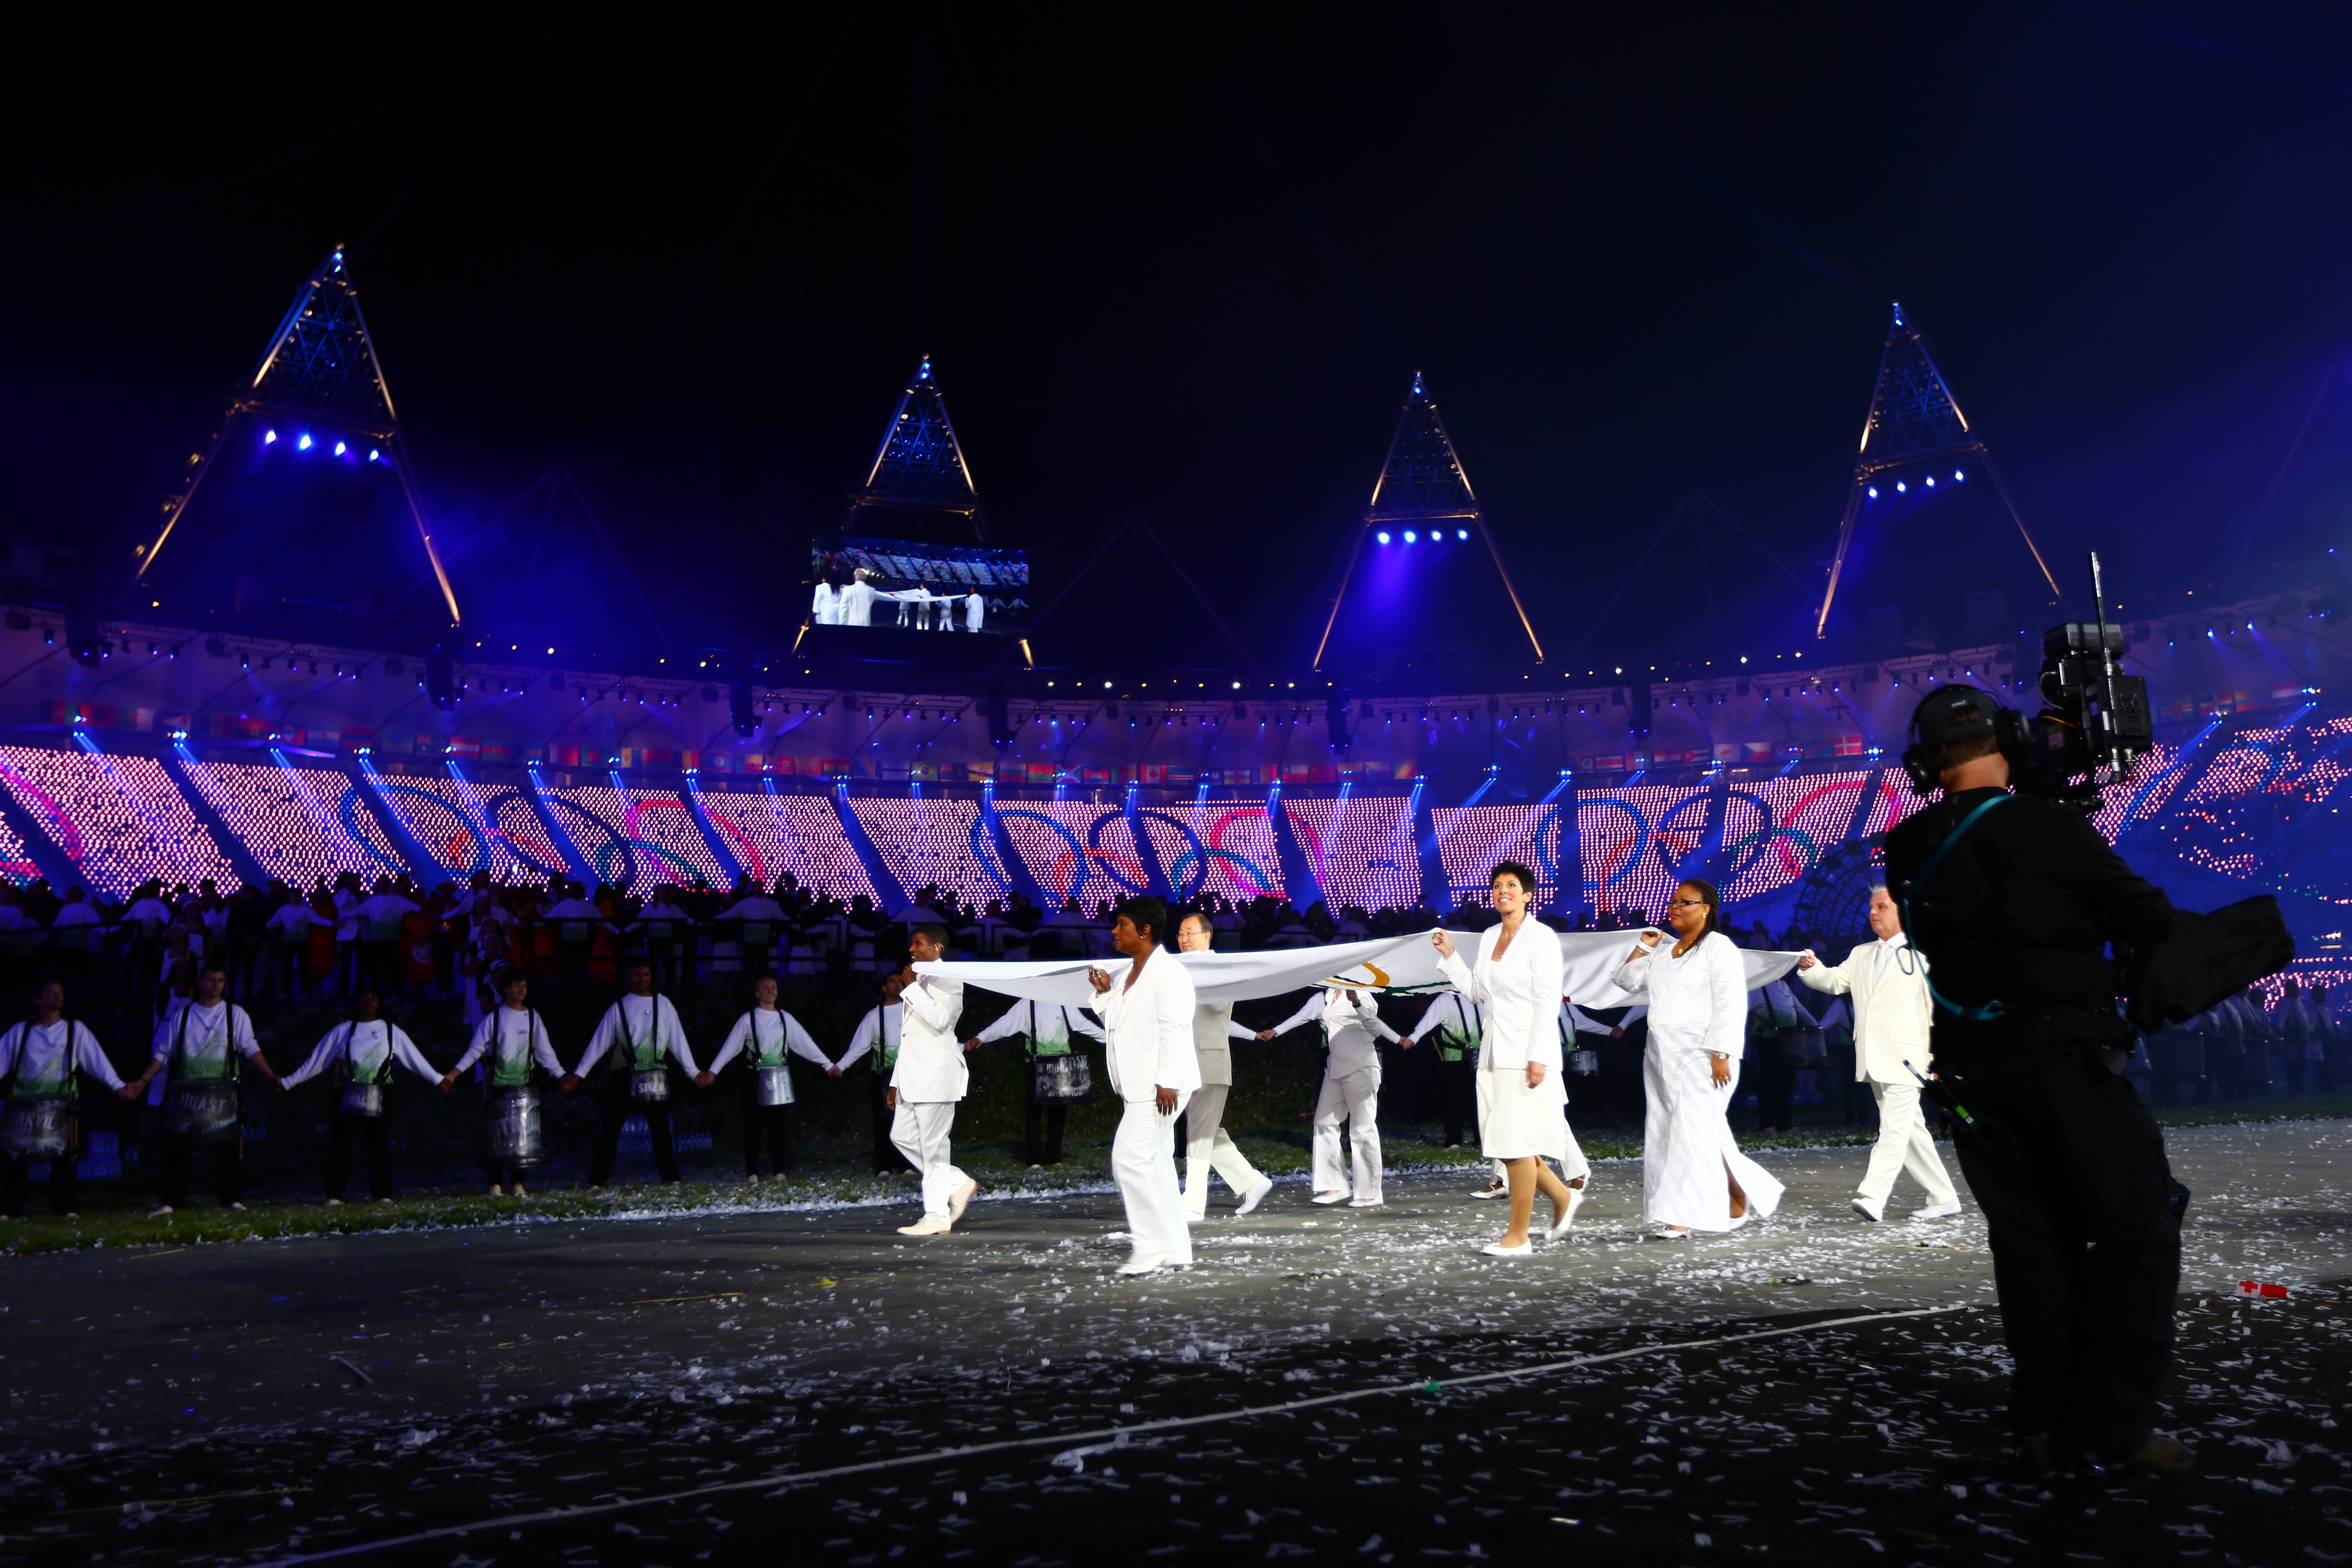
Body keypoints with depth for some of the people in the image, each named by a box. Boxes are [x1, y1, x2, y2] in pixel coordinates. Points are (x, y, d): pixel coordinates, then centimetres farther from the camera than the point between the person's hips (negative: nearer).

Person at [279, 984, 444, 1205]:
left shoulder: (391, 1031, 7)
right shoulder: (342, 1031, 5)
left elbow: (415, 1058, 8)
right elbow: (317, 1061, 8)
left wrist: (438, 1079, 5)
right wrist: (288, 1082, 6)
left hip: (378, 1099, 1)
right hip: (348, 1096, 0)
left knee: (380, 1145, 3)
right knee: (341, 1145, 0)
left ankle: (383, 1194, 8)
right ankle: (334, 1195, 5)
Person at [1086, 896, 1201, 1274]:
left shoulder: (1169, 973, -13)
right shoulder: (1129, 975, 17)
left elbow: (1174, 1029, -19)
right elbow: (1119, 1026, 23)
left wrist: (1167, 1082, -24)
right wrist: (1106, 994, 10)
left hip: (1160, 1086, -10)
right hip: (1137, 1087, 10)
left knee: (1130, 1159, -16)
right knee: (1155, 1166, 11)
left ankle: (1152, 1246, -10)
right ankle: (1176, 1250, 16)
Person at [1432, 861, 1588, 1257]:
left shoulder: (1541, 937, -8)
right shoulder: (1488, 937, 14)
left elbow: (1548, 1001, -13)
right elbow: (1477, 992, 19)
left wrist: (1538, 1057, -18)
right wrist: (1449, 955, 11)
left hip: (1527, 1052, -7)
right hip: (1494, 1051, 7)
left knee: (1517, 1141, -5)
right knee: (1503, 1141, 10)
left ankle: (1517, 1236, 3)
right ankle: (1564, 1196, 31)